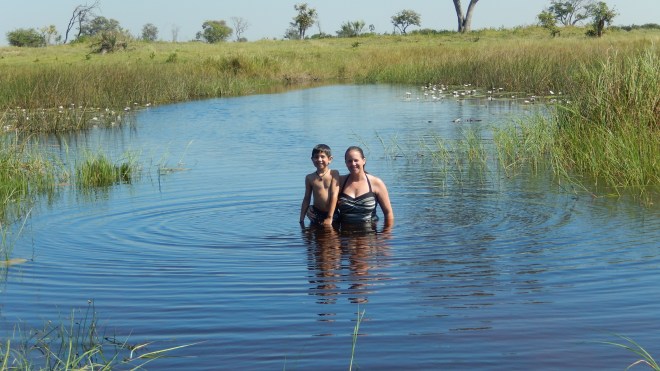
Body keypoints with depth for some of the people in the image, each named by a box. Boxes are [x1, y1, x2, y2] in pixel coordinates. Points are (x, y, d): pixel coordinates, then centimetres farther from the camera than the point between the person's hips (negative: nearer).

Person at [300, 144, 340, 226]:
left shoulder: (334, 174, -4)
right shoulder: (310, 178, 5)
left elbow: (334, 195, -9)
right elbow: (306, 199, 10)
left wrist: (329, 217, -13)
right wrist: (301, 219, 8)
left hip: (332, 213, -2)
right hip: (316, 214, 2)